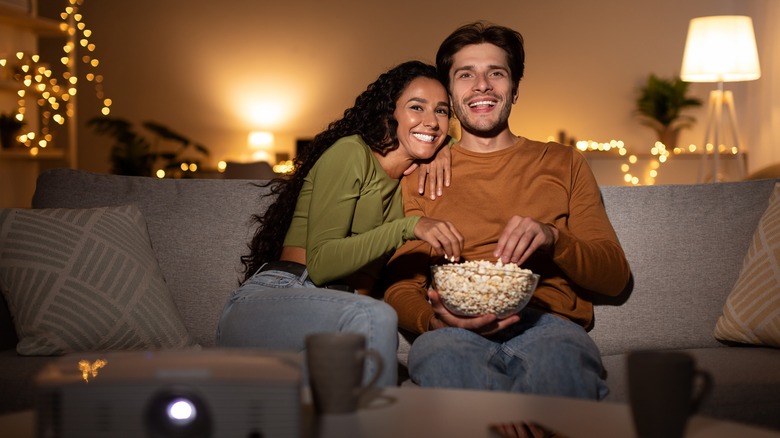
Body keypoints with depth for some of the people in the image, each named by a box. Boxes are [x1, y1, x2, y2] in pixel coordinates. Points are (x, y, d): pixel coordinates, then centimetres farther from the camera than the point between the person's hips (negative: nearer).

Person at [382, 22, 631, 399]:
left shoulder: (562, 163, 21)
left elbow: (615, 276, 14)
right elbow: (400, 289, 10)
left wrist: (553, 238, -8)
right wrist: (433, 319, -15)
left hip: (548, 324, -1)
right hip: (456, 331, 1)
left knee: (562, 359, -40)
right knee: (438, 353, -39)